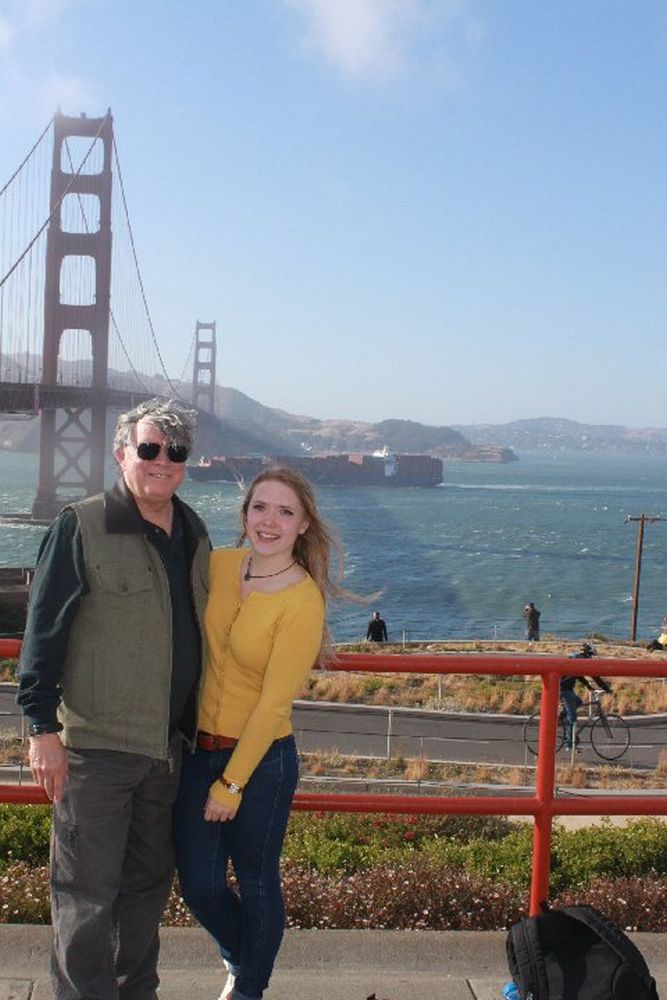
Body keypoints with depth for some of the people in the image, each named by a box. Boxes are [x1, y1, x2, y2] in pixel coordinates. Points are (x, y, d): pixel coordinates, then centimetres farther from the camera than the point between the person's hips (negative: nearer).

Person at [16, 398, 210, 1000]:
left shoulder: (193, 535, 9)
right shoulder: (80, 528, -9)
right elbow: (43, 634, -10)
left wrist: (196, 725, 20)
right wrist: (43, 726, -14)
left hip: (168, 744, 6)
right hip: (94, 743, -6)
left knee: (150, 883, 18)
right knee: (87, 893, 2)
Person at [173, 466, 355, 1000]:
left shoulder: (303, 602, -18)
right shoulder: (217, 565, -2)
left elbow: (273, 704, -17)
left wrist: (231, 785, -13)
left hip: (261, 758, -5)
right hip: (197, 749, 5)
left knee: (256, 885, 13)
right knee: (200, 884, 11)